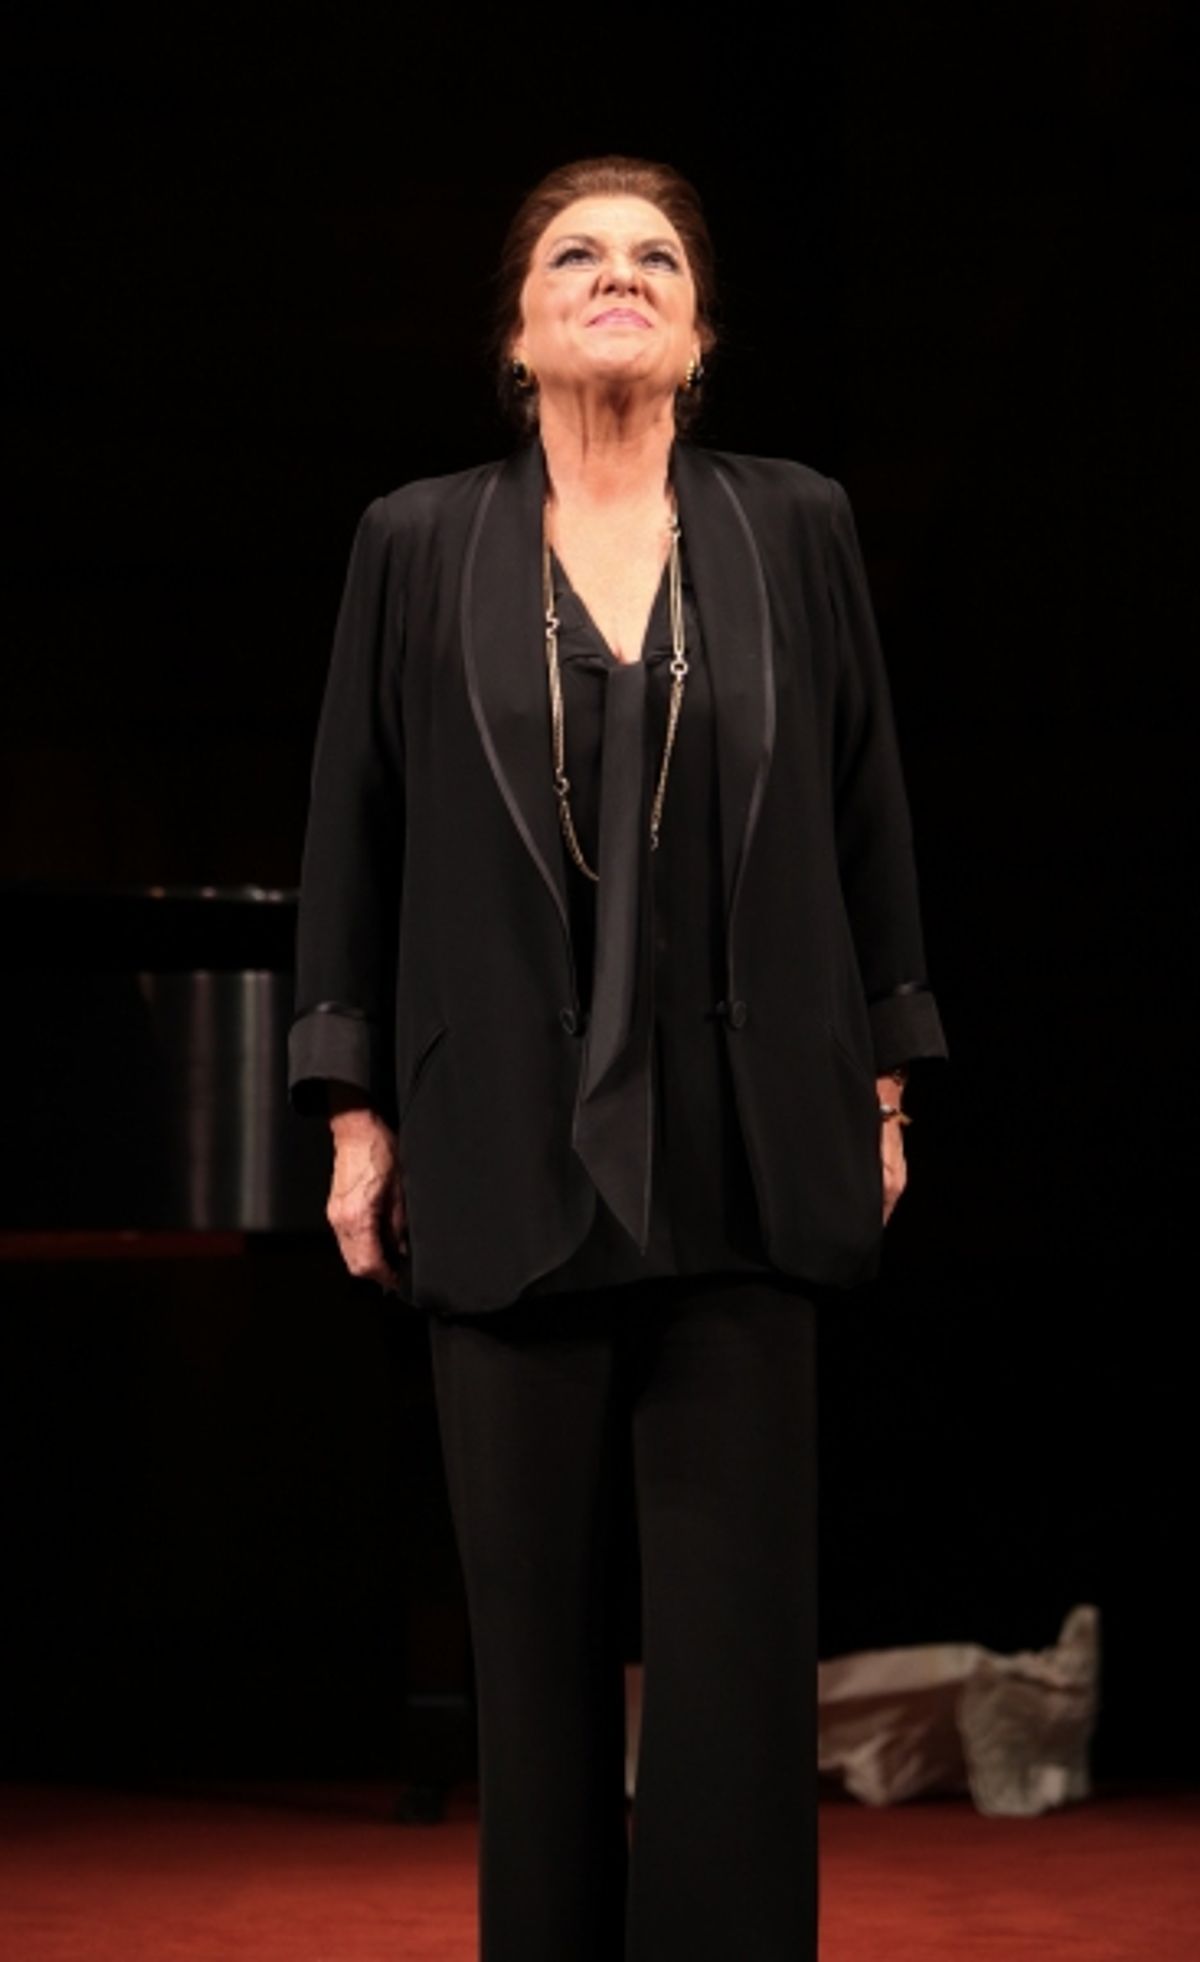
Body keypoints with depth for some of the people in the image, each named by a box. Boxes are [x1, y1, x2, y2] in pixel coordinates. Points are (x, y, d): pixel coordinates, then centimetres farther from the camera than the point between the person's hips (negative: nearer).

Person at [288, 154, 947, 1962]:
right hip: (512, 1162, 0)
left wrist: (882, 1083, 8)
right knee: (538, 1625, 4)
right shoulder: (420, 546, 6)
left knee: (739, 1629, 0)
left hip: (744, 1158, 0)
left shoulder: (796, 528, 6)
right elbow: (355, 839, 6)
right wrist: (355, 1115, 3)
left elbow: (866, 811, 9)